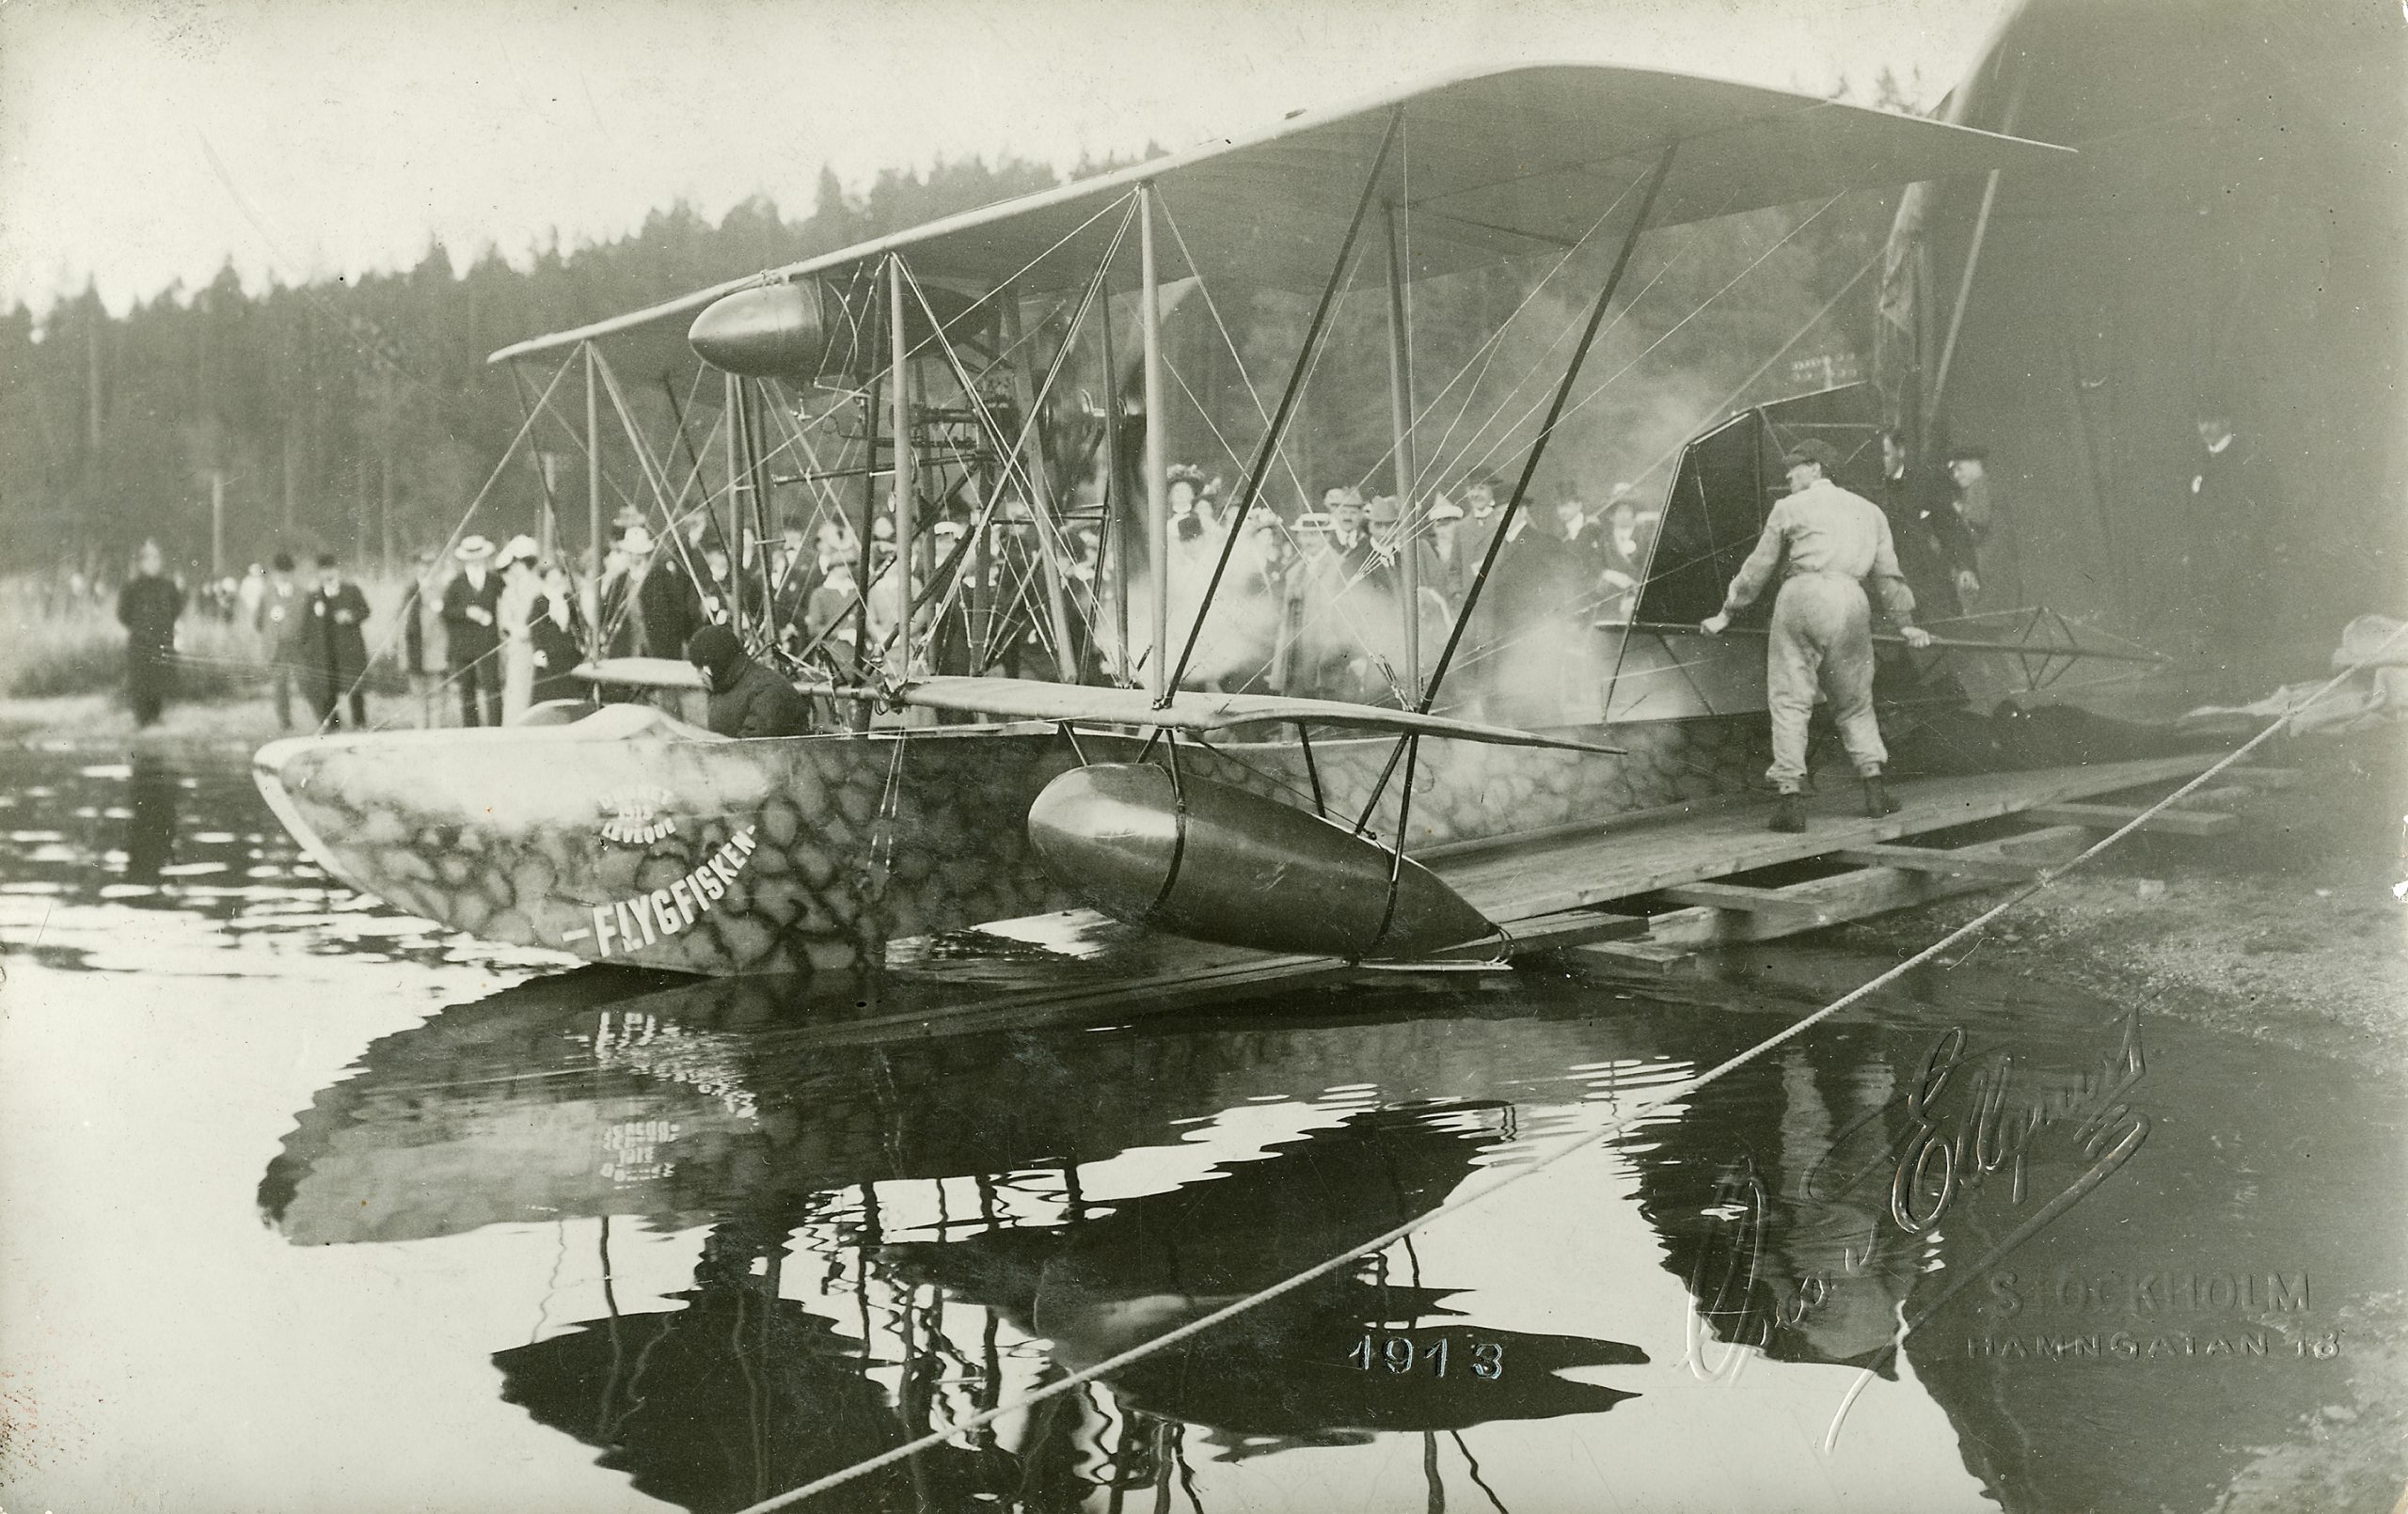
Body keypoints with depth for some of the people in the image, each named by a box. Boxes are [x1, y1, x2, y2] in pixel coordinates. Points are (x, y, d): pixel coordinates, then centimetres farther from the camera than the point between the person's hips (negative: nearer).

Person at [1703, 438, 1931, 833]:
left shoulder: (1789, 508, 14)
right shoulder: (1868, 510, 24)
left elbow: (1758, 567, 15)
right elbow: (1888, 572, 22)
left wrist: (1726, 614, 22)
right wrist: (1905, 622, 25)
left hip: (1799, 595, -3)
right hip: (1849, 601, 3)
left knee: (1789, 700, -2)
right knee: (1855, 700, 14)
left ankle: (1789, 796, -9)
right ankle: (1875, 789, 8)